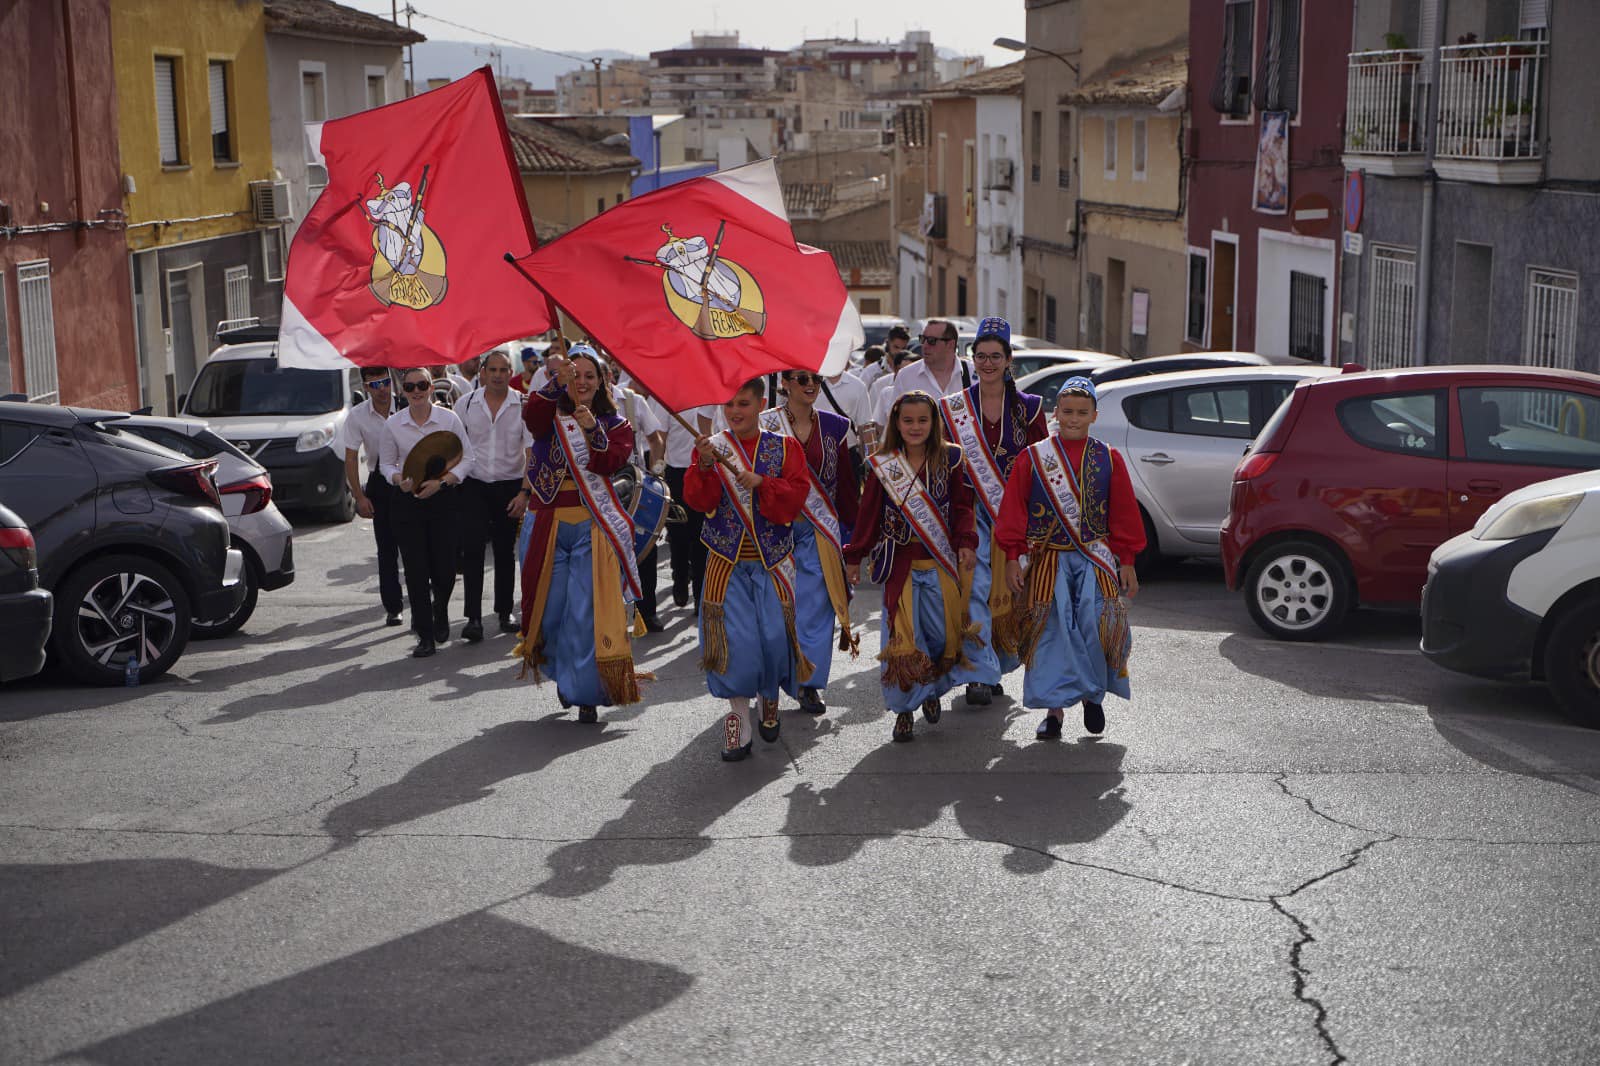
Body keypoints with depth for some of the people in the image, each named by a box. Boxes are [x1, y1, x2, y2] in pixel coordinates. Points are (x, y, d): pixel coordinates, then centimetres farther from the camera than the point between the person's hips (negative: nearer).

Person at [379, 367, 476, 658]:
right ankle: (425, 635, 8)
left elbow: (466, 458, 0)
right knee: (416, 570, -2)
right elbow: (386, 463, 9)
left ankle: (440, 611, 32)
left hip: (442, 499, -1)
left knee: (444, 569, -2)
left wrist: (441, 481, -14)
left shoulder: (449, 419, -3)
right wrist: (399, 479, -13)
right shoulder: (393, 424, 1)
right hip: (408, 502, 1)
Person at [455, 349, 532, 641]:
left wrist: (524, 491, -14)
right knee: (472, 549, -11)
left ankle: (504, 613, 21)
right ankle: (473, 618, -13)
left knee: (506, 551, 8)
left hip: (510, 486, 0)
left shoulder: (524, 405, -4)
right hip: (474, 485, 0)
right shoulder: (466, 404, 1)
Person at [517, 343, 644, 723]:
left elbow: (609, 463, -12)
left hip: (593, 527, -2)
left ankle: (586, 693, 3)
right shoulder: (552, 417, 8)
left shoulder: (615, 424, 8)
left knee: (587, 611, -7)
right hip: (551, 524, 2)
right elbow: (531, 417, -18)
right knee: (550, 607, 7)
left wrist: (593, 430, -28)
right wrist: (555, 381, -35)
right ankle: (564, 675, 32)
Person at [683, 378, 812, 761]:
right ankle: (739, 724, 3)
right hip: (727, 562, 0)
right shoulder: (711, 447, 3)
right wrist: (705, 466, -26)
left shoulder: (785, 447, 3)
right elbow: (698, 500, -9)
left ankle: (770, 700, 28)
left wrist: (761, 482, -21)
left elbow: (797, 495, -7)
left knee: (774, 636, -2)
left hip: (772, 561, 0)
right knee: (735, 638, -7)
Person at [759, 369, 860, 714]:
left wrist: (848, 533, 7)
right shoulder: (765, 425, -2)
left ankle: (809, 684, 9)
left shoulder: (834, 427, 6)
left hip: (820, 533, 2)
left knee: (816, 606, 0)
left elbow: (846, 484, 10)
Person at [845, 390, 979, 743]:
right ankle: (904, 709, 8)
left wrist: (966, 543, -11)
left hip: (941, 564, 1)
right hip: (900, 565, 0)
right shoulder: (883, 466, 2)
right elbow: (868, 513, 6)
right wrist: (855, 556, 7)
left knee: (943, 633, 4)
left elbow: (962, 506, 3)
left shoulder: (950, 459, 2)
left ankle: (933, 691, 31)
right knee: (902, 638, -3)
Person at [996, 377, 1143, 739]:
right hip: (1048, 558, 0)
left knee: (1098, 622, -14)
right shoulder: (1033, 458, 4)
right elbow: (1013, 510, 5)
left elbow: (1124, 513, 10)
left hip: (1096, 559, 0)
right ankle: (1054, 708, 3)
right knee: (1052, 630, -7)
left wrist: (1126, 561, 7)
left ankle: (1093, 693, 10)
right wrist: (1013, 558, 0)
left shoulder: (1109, 459, 7)